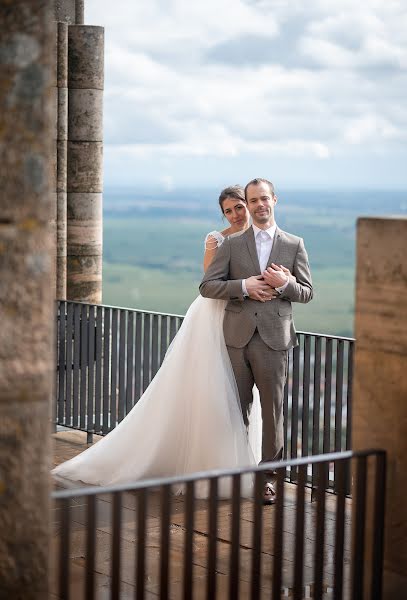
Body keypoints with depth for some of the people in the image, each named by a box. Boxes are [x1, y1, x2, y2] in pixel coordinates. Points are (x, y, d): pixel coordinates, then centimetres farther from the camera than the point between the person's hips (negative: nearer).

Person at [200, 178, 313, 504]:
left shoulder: (294, 245, 7)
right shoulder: (232, 244, 7)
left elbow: (307, 292, 8)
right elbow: (207, 286, 1)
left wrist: (285, 283, -12)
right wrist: (244, 286, -13)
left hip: (274, 339, -1)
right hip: (238, 337, 1)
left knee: (272, 409, 2)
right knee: (238, 408, 9)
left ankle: (268, 475, 12)